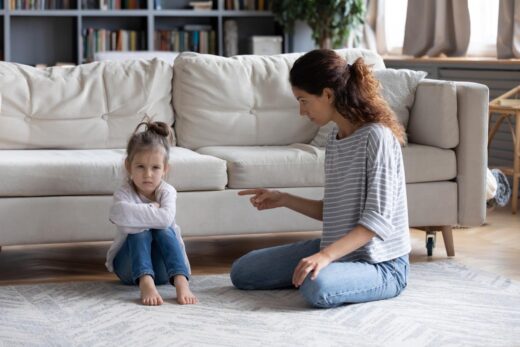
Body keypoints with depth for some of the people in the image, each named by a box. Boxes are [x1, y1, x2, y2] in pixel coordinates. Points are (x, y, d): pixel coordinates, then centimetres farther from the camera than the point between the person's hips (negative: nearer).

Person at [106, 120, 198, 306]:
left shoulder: (167, 192, -9)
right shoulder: (124, 193, -13)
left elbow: (166, 219, -33)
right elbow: (120, 213, -39)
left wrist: (138, 213, -23)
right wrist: (153, 210, -28)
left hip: (162, 267, 1)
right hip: (130, 267, -1)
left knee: (164, 230, -28)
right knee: (140, 232, -29)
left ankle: (181, 282, -46)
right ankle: (145, 283, -51)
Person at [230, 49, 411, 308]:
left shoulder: (377, 137, -20)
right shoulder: (335, 138, 7)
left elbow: (378, 219, -24)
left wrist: (327, 255, -32)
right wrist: (284, 200, 8)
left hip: (381, 264, -8)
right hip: (338, 248, 8)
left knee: (318, 288, -39)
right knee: (242, 271, 7)